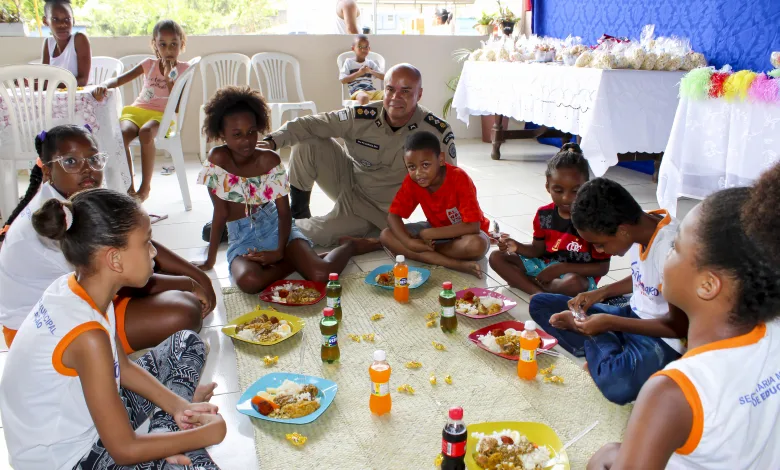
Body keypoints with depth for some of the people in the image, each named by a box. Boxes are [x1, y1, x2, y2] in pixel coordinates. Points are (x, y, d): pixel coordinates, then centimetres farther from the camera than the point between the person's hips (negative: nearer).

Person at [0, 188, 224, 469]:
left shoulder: (75, 287, -9)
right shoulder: (87, 337, -33)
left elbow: (122, 367, 6)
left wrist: (178, 407, -4)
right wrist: (207, 434, -14)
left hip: (82, 415, 9)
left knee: (187, 344, 13)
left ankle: (165, 432, 0)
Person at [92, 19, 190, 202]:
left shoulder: (182, 69, 3)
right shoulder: (149, 64, 12)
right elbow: (120, 80, 2)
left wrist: (169, 79, -14)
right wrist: (104, 86, -19)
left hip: (162, 115, -3)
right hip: (137, 110, 3)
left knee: (145, 132, -38)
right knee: (122, 133, -31)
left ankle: (145, 187, -24)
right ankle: (129, 187, -21)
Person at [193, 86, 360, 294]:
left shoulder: (269, 160, -7)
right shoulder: (217, 159, -9)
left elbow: (284, 212, -7)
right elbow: (221, 213, -5)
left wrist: (280, 251, -21)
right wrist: (210, 260, -3)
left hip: (275, 228, 0)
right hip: (242, 238, 0)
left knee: (322, 274, -26)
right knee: (249, 281, -36)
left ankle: (349, 245, 7)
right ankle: (295, 262, -9)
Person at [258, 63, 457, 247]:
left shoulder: (437, 132, -23)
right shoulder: (362, 117, -19)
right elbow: (310, 124, -19)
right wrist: (272, 140, -35)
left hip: (378, 209, -2)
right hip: (347, 179, 3)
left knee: (317, 234, -22)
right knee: (306, 144, -19)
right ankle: (298, 213, 2)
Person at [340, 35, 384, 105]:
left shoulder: (370, 63, 20)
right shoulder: (349, 62, 11)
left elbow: (383, 77, 14)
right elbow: (343, 80, 1)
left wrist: (371, 71, -3)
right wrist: (358, 73, -7)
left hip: (371, 90, 4)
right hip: (356, 91, -4)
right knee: (364, 97, -42)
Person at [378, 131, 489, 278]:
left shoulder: (459, 179, -28)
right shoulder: (411, 181, -14)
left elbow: (473, 226, -33)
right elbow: (393, 216, -12)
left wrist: (428, 234, -31)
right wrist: (409, 241, -32)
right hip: (436, 230, 6)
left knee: (476, 245, -40)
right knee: (386, 236, -18)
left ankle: (424, 251, -18)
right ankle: (455, 264, -26)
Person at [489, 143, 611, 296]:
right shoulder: (544, 215, -3)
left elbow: (602, 267, -15)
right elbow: (538, 249, 10)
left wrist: (562, 268, -22)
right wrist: (517, 247, -13)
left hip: (578, 274, -5)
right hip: (545, 265, 6)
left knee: (574, 283, -42)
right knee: (496, 257, -4)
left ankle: (521, 281, -17)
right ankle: (539, 292, -21)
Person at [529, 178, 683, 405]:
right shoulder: (640, 228, -5)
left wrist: (610, 323, -24)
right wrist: (601, 292, -2)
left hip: (662, 338, -8)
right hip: (633, 315, 8)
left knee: (616, 383, -38)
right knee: (539, 304, 1)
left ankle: (596, 347, -6)